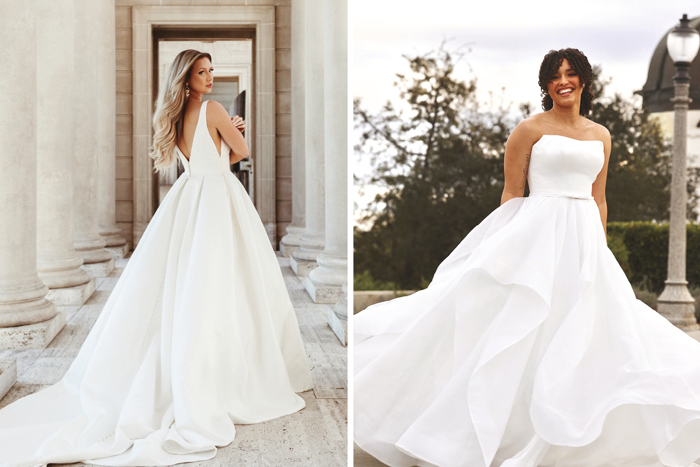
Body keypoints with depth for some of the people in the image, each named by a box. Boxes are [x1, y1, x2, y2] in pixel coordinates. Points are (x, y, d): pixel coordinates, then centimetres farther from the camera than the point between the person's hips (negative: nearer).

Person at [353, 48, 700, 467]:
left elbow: (598, 198, 18)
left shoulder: (600, 135, 14)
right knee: (523, 329, -4)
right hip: (537, 237, -5)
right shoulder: (531, 129, -1)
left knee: (585, 334, 5)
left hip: (586, 243, 5)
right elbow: (512, 194, -2)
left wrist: (602, 252, 13)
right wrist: (508, 248, -8)